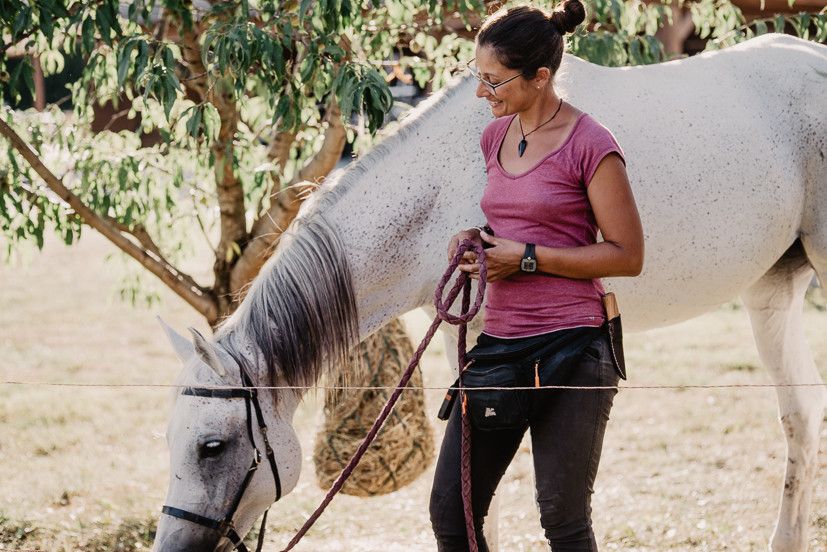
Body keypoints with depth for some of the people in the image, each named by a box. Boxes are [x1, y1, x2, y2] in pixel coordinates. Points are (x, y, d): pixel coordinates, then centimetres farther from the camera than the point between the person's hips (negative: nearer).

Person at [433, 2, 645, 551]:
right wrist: (480, 239, 3)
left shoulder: (591, 145, -11)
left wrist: (527, 257, -15)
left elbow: (628, 255, -10)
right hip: (501, 341, 7)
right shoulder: (496, 136, 11)